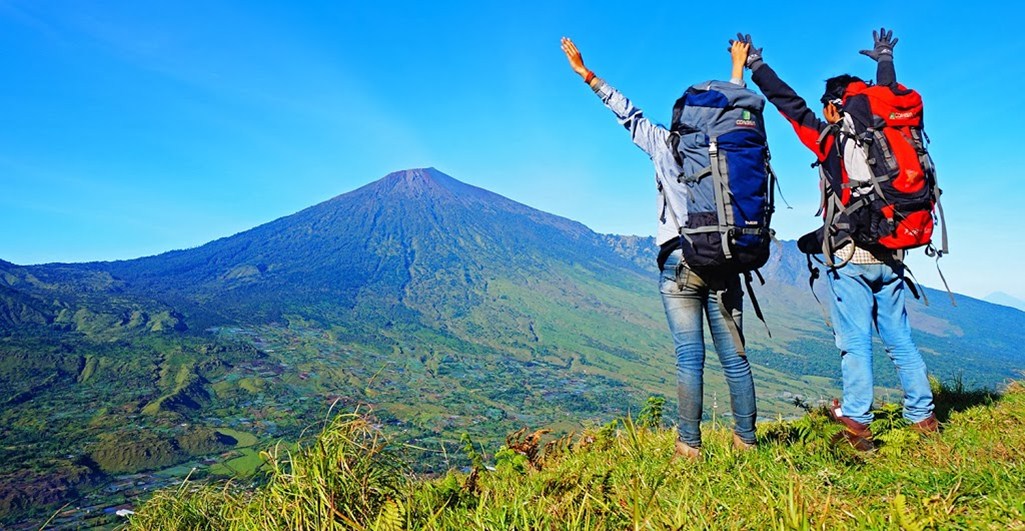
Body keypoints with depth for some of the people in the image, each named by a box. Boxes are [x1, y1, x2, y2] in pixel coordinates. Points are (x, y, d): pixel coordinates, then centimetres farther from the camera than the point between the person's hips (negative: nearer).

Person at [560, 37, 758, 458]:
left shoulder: (665, 144, 7)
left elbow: (627, 113, 15)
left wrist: (586, 74, 24)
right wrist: (738, 69, 50)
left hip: (679, 261, -3)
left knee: (689, 359, -3)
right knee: (734, 357, 6)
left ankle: (689, 446, 0)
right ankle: (746, 441, 12)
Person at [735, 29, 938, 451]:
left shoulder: (833, 140, -6)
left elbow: (791, 105, -3)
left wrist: (756, 66, 5)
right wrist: (884, 59, 48)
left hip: (850, 257, -5)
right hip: (889, 257, 6)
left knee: (855, 342, -3)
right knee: (900, 339, 13)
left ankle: (857, 423, -1)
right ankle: (923, 417, 20)